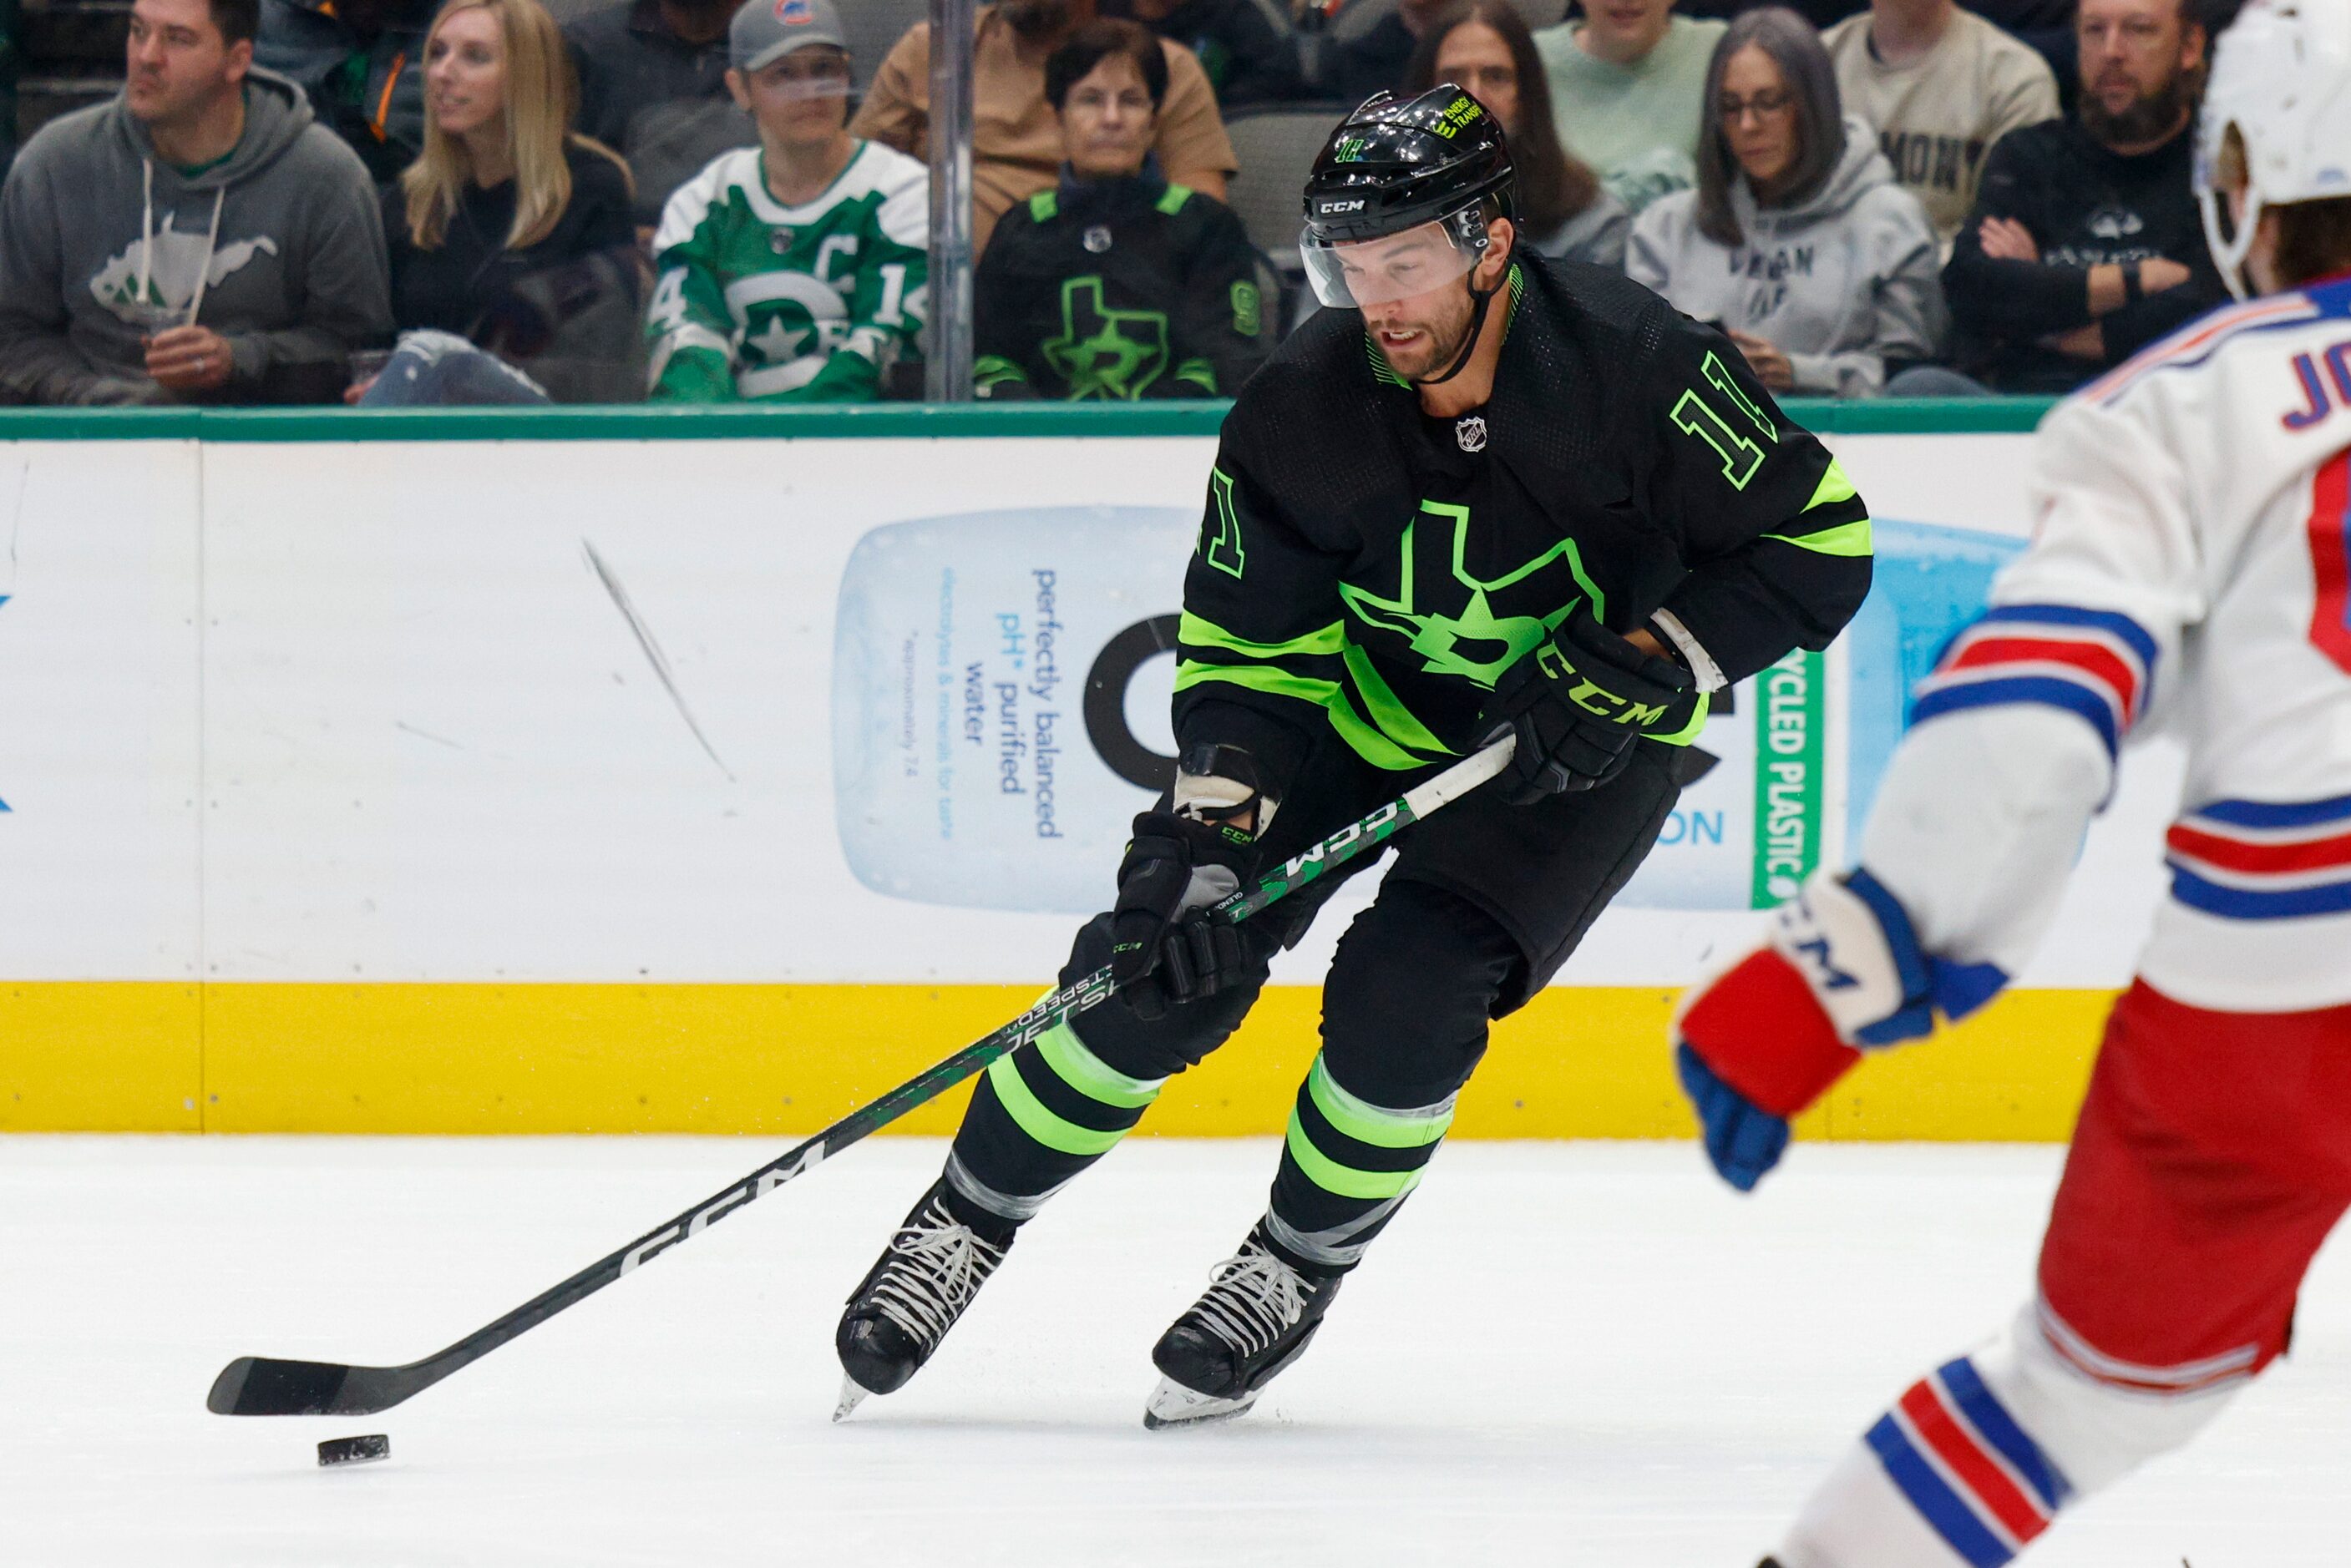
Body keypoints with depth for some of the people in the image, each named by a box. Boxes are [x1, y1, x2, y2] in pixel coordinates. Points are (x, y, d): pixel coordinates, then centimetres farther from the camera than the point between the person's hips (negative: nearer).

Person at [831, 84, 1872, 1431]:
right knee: (1165, 958, -9)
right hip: (1363, 704, 3)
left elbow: (1822, 540, -21)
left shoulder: (1632, 366, -29)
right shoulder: (1303, 410, -20)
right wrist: (1203, 844, -25)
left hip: (1587, 747, -3)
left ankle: (1298, 1269, 5)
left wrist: (1635, 671, -29)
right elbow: (1245, 650, -12)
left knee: (1404, 996, -21)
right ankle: (969, 1219, 11)